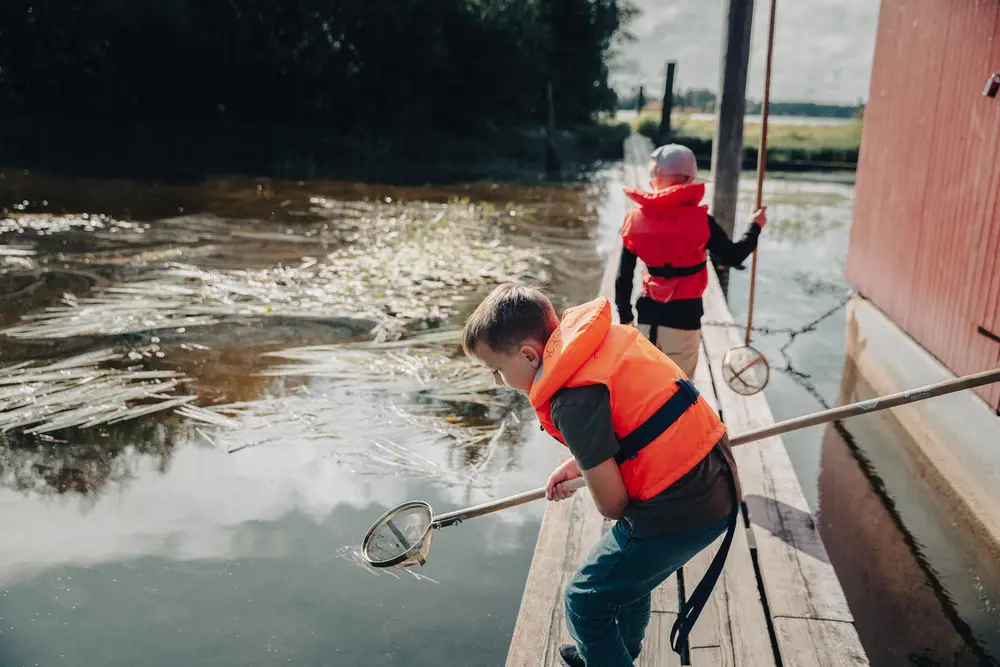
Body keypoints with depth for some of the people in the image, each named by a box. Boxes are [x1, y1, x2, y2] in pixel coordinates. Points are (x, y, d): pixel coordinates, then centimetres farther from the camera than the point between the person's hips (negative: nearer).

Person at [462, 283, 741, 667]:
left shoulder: (575, 402, -23)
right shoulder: (606, 335, 2)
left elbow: (611, 505, -14)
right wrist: (579, 465, 16)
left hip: (678, 509, -9)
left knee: (585, 603, 8)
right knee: (629, 568, 32)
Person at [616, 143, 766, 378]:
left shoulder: (636, 218, -4)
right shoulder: (700, 220, -14)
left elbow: (624, 274, 1)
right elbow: (733, 257, -3)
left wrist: (624, 315, 12)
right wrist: (755, 227, 14)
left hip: (649, 315, 3)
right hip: (684, 316, -3)